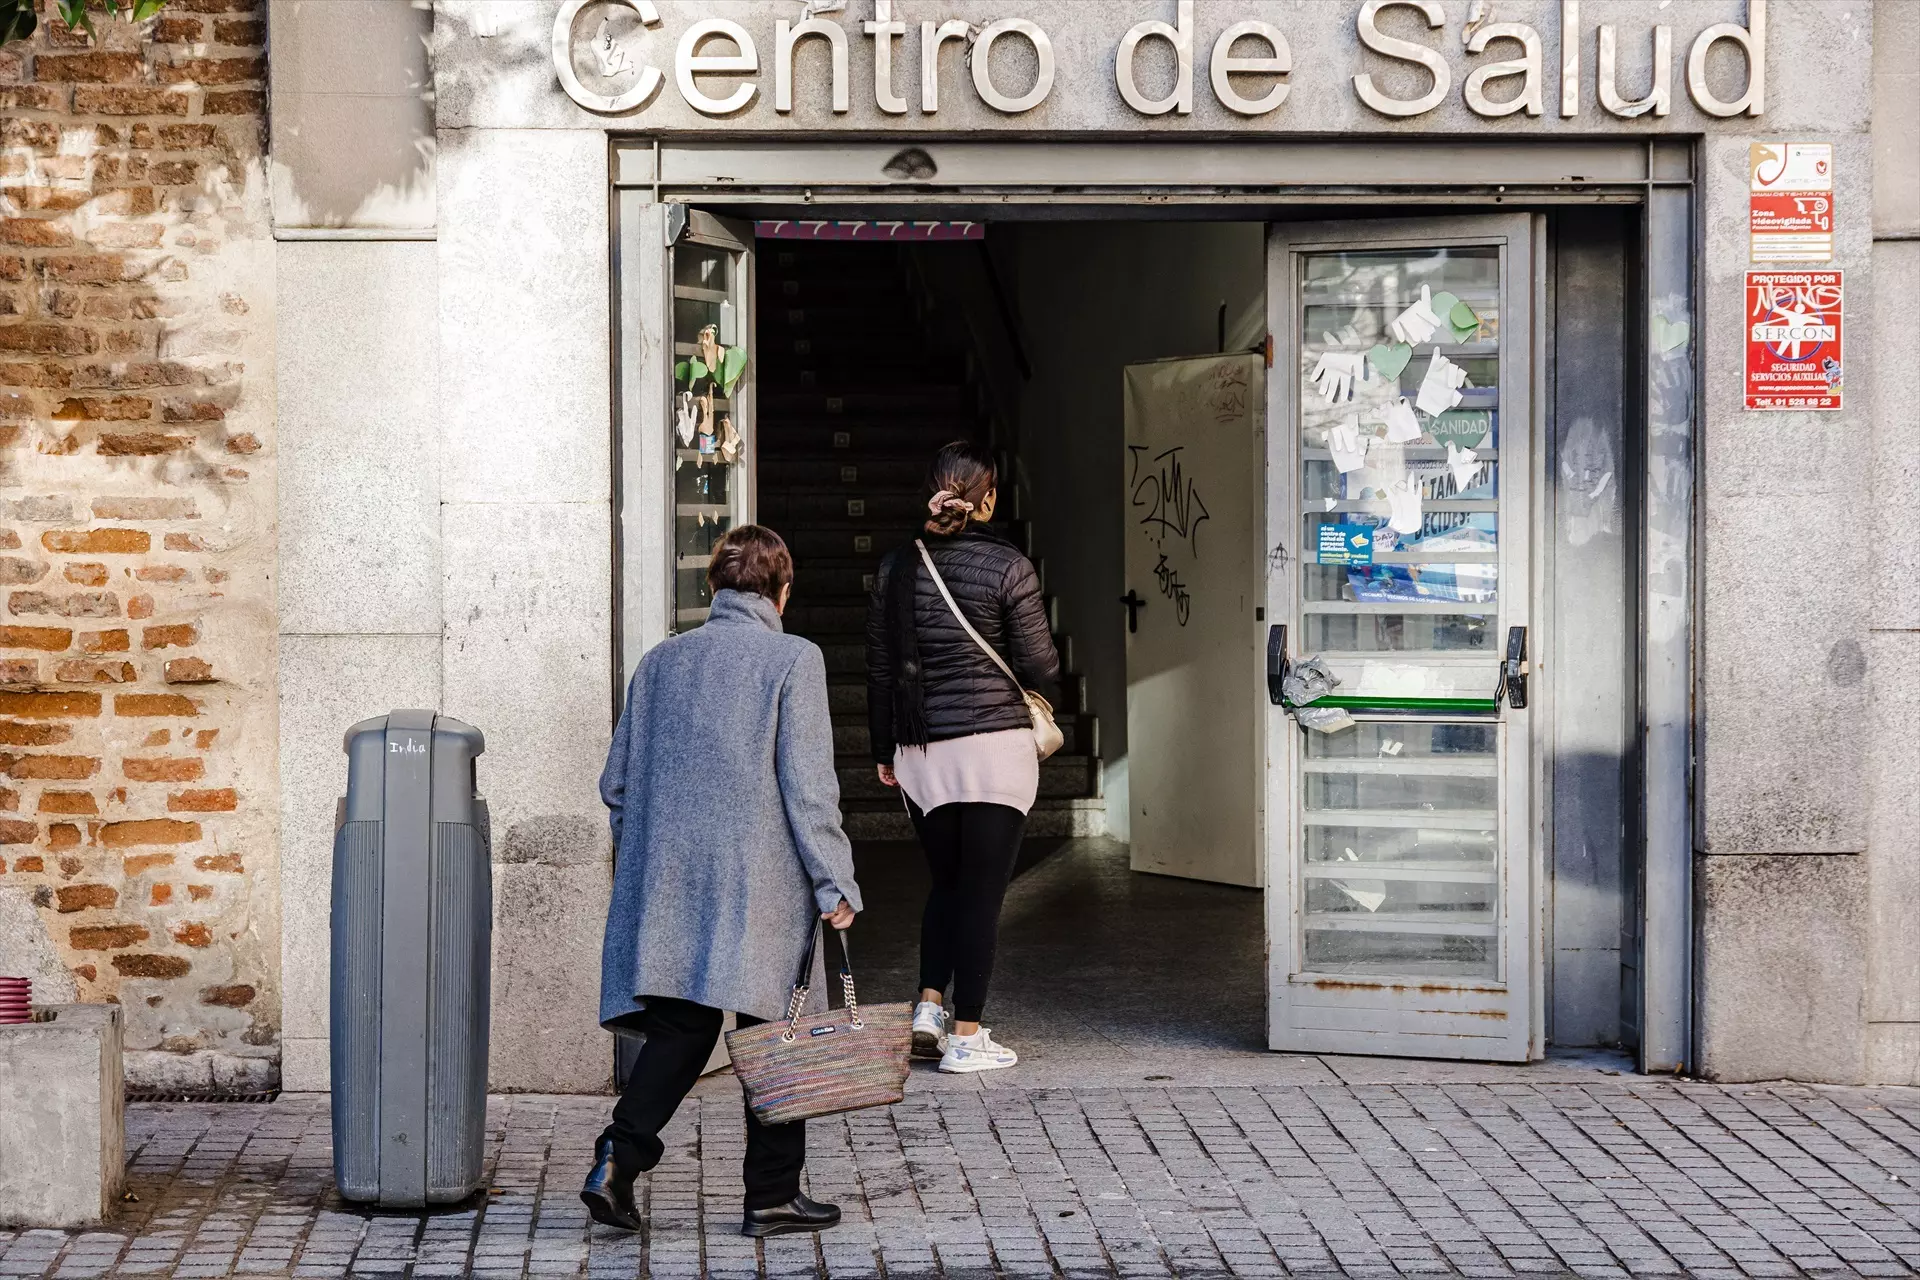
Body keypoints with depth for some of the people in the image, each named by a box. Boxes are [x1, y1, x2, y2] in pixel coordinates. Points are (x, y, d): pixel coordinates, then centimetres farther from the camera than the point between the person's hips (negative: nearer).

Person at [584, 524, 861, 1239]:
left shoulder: (660, 662, 9)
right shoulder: (793, 661, -6)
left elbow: (617, 783, 13)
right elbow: (808, 786, -11)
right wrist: (835, 885, -7)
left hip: (669, 886, 4)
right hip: (762, 887, -4)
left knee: (677, 1032, 7)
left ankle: (617, 1159, -11)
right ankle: (772, 1197, 11)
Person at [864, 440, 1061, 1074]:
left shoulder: (896, 567, 3)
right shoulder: (1008, 567, -9)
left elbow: (880, 666, 8)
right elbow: (1038, 663, -6)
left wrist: (884, 751, 17)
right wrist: (1046, 702, 17)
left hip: (920, 752, 4)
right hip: (995, 744, -4)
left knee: (947, 881, 20)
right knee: (982, 890, 2)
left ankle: (928, 1007, 7)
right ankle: (967, 1036, 3)